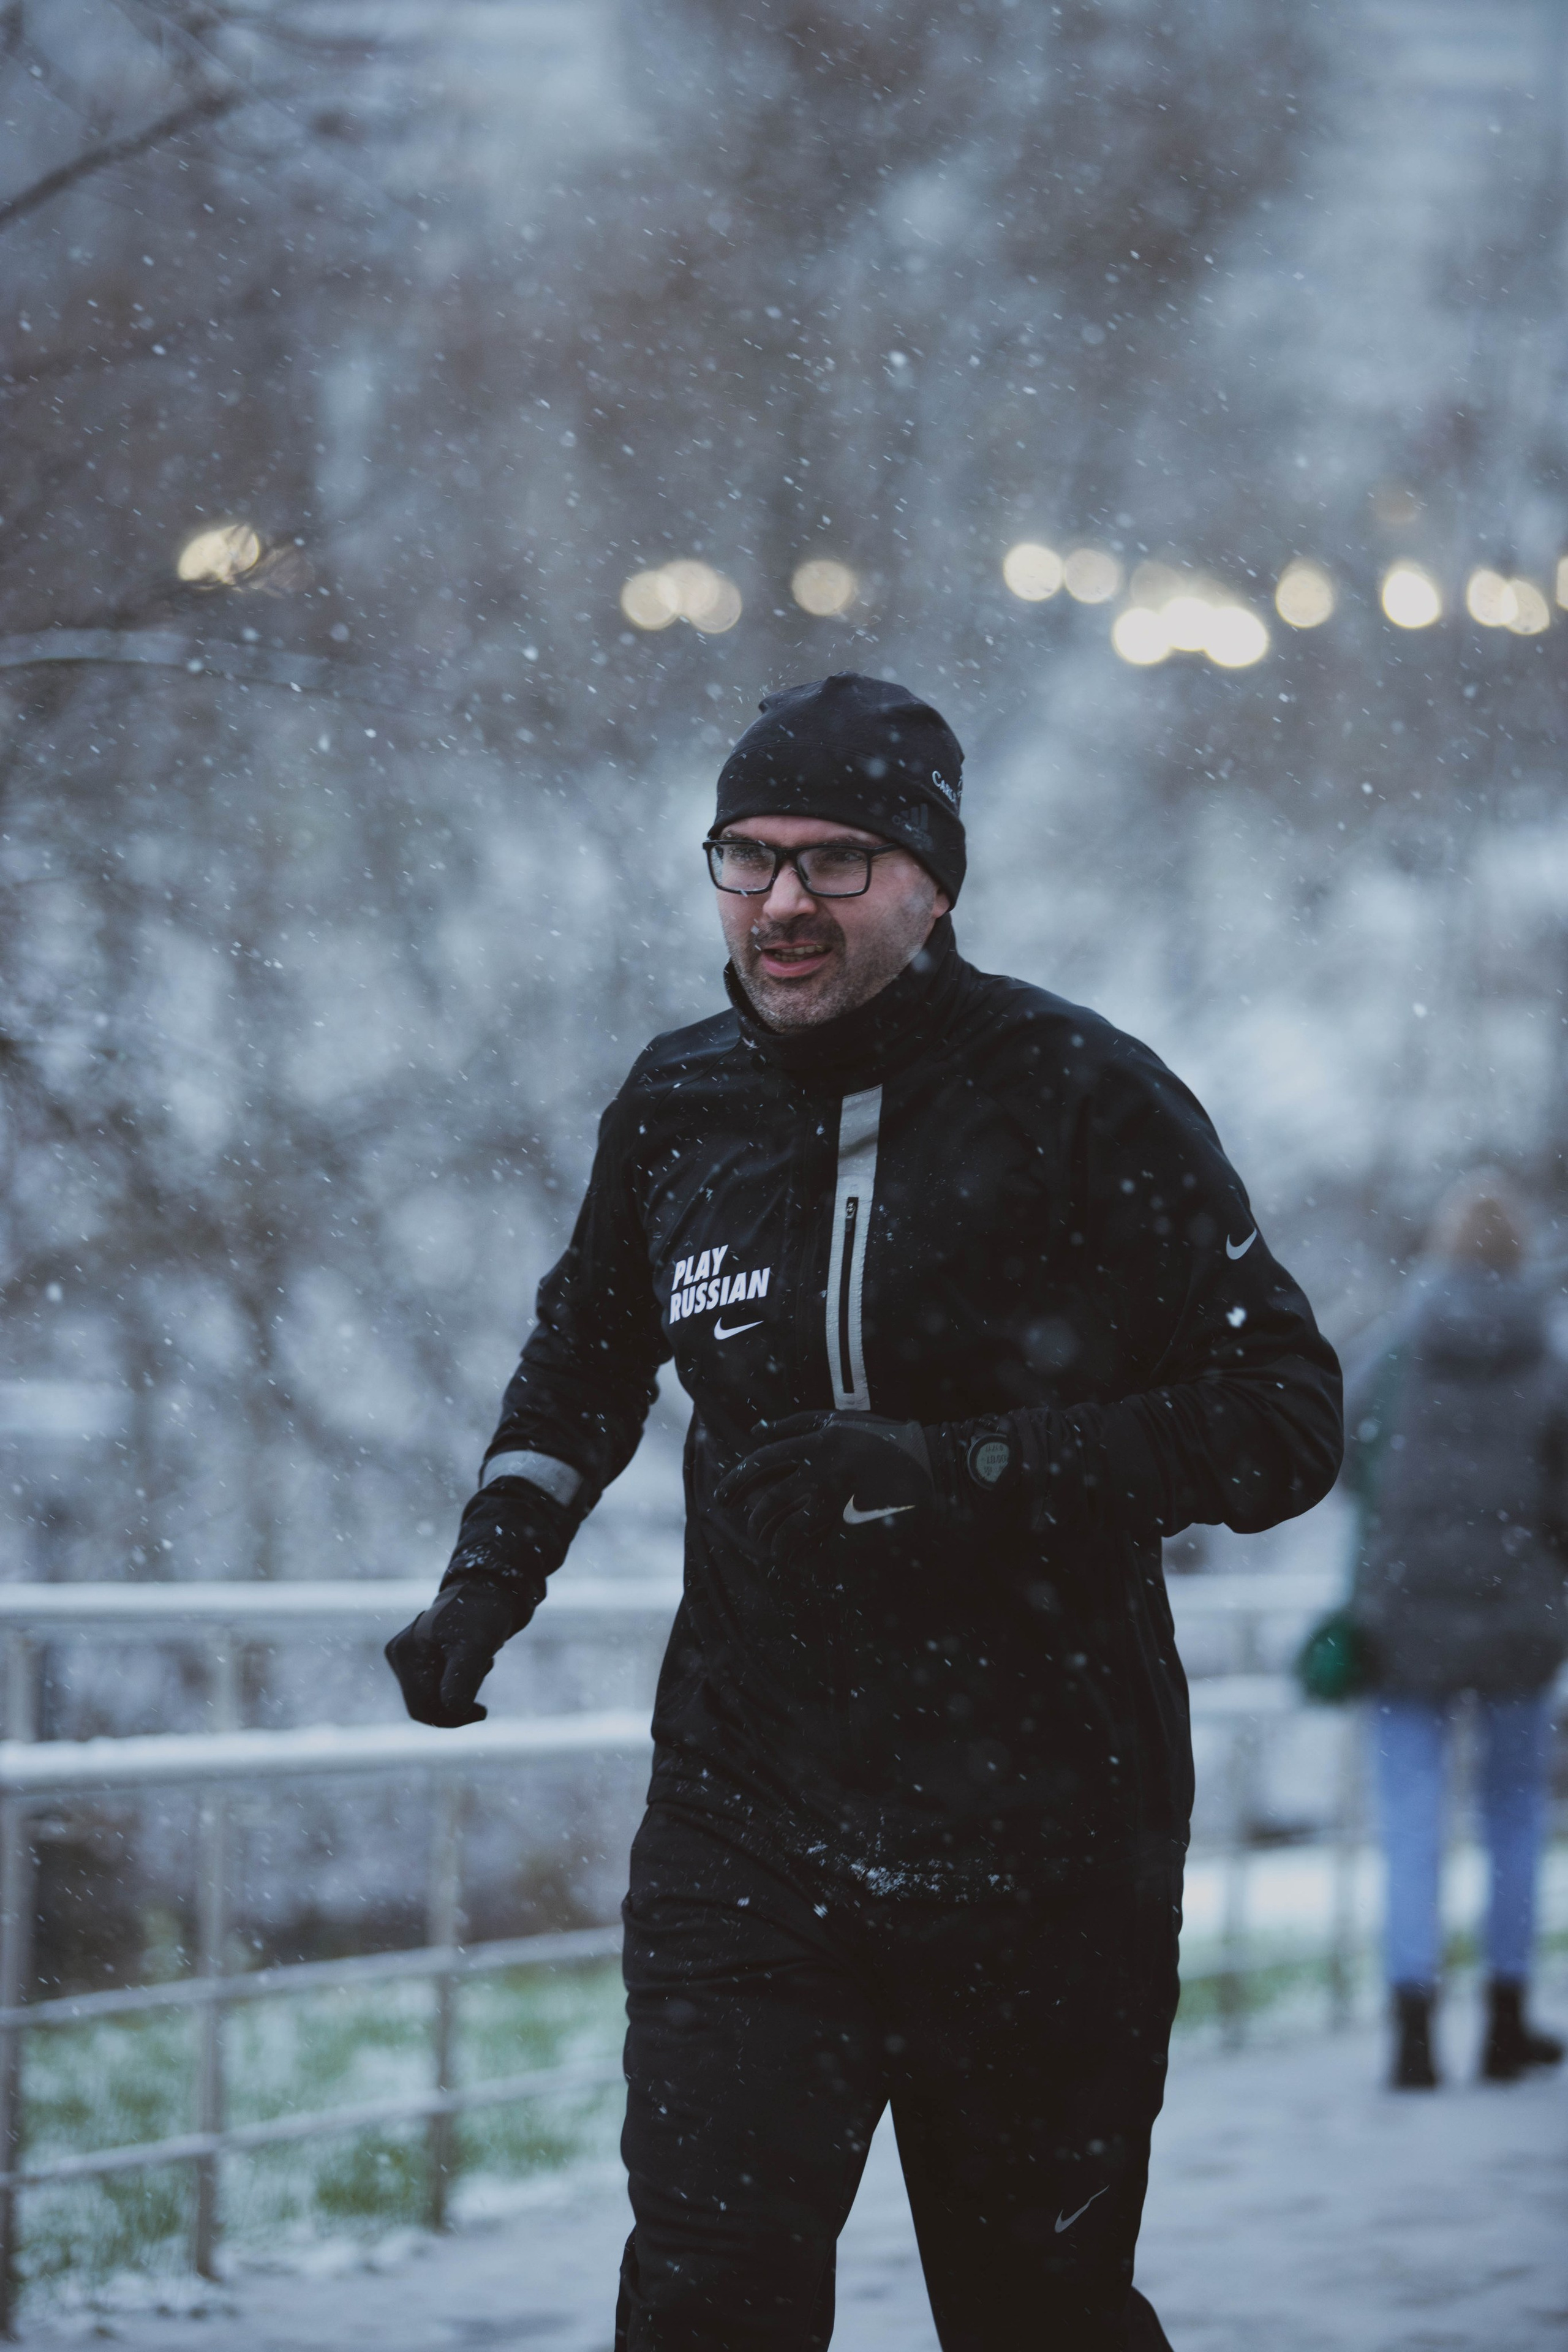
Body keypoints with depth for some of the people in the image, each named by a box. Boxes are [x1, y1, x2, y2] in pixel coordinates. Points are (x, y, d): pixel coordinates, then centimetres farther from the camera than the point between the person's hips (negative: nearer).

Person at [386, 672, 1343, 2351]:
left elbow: (1285, 1421, -11)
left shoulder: (1080, 1101, -8)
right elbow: (586, 1358, 25)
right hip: (749, 1819, 2)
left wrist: (961, 1468, -21)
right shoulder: (679, 1108, 5)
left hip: (1044, 1839, -2)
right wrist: (491, 1575, 11)